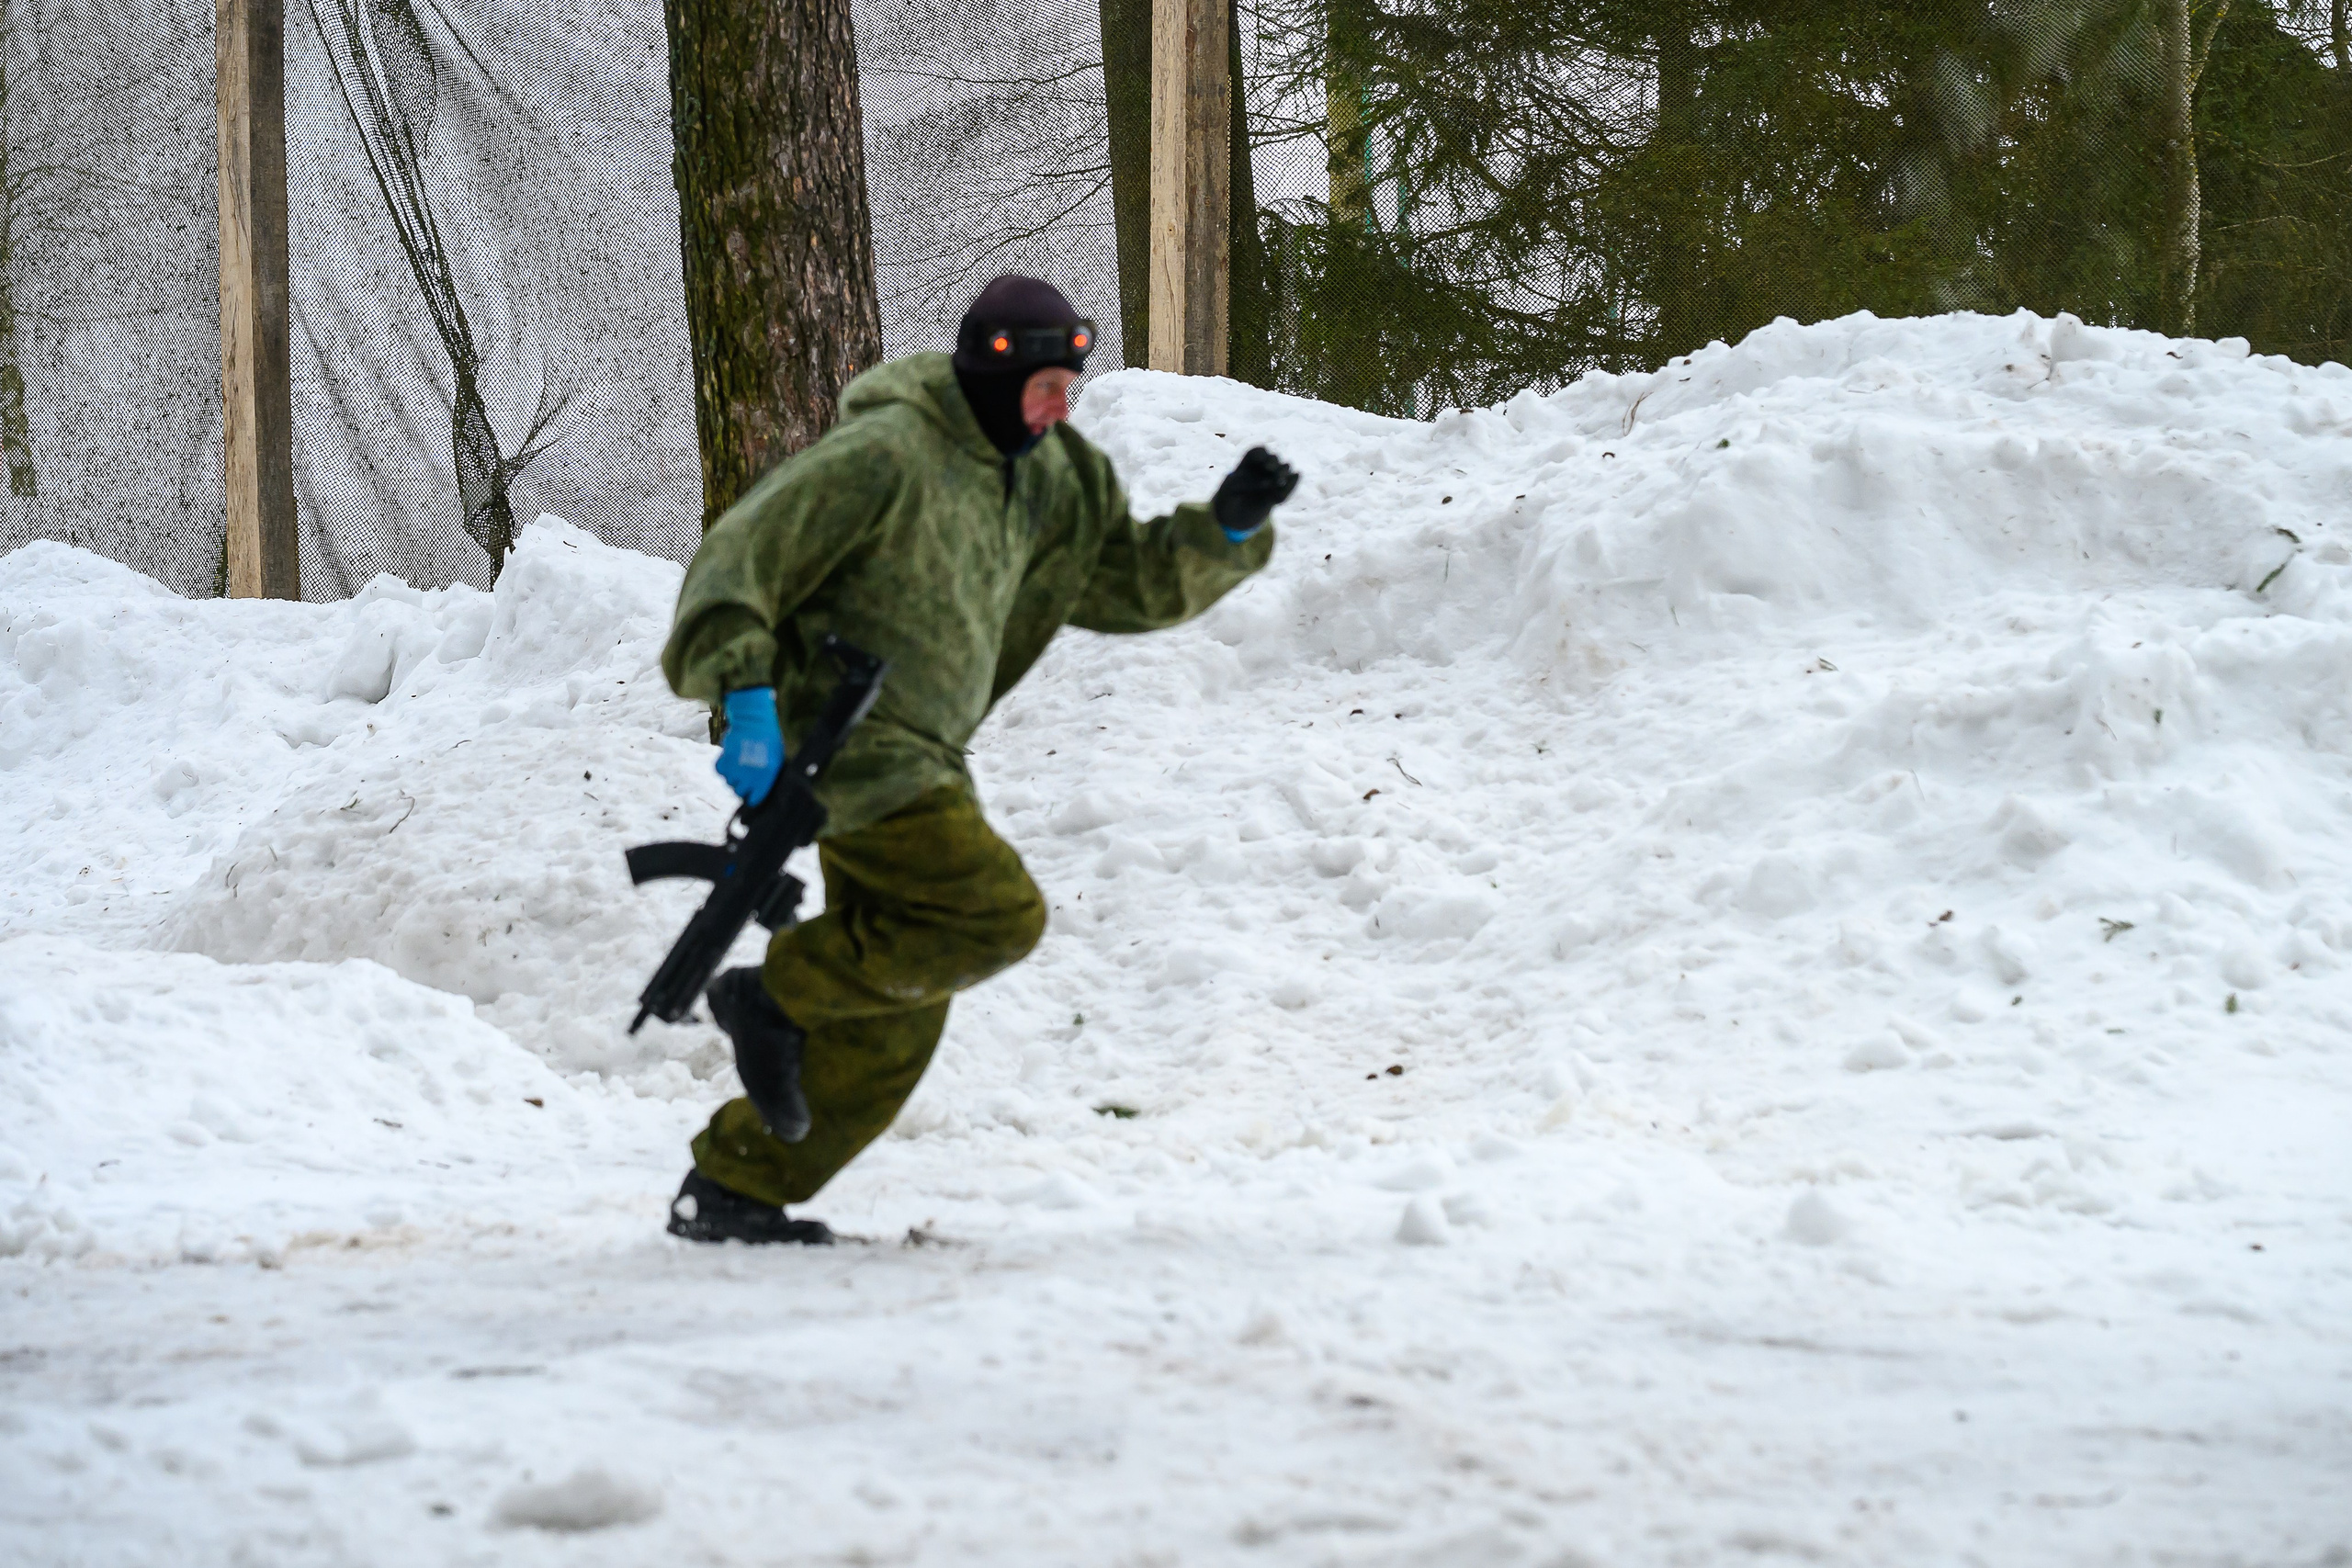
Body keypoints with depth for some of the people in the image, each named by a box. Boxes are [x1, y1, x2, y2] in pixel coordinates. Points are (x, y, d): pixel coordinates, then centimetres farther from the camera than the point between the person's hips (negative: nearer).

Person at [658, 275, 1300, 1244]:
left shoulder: (1042, 481, 10)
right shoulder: (883, 457, -16)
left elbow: (1135, 580, 18)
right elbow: (737, 559, -19)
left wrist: (1228, 528, -1)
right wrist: (747, 699, -31)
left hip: (920, 764, 9)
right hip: (847, 749, -9)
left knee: (891, 1024, 8)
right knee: (996, 915, -20)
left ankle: (729, 1195, 16)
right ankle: (777, 995, -5)